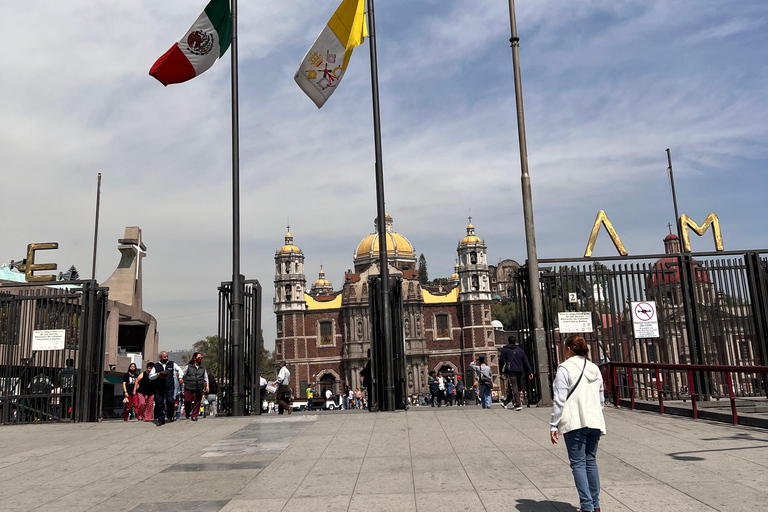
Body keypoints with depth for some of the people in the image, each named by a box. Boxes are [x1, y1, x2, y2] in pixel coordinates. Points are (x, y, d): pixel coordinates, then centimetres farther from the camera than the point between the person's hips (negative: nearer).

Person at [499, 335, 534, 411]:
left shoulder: (505, 350, 3)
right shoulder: (519, 350, 14)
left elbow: (501, 361, -1)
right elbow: (526, 361, 10)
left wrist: (502, 370, 15)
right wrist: (530, 372, 9)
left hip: (510, 371, -4)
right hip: (519, 371, 4)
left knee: (513, 387, -9)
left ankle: (518, 404, -19)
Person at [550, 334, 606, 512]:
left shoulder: (565, 368, -9)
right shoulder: (595, 369, 11)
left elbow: (559, 400, -13)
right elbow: (601, 400, 17)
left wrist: (553, 426, -8)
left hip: (574, 423, -6)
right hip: (594, 422, 6)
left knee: (578, 464, 0)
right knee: (591, 461, 15)